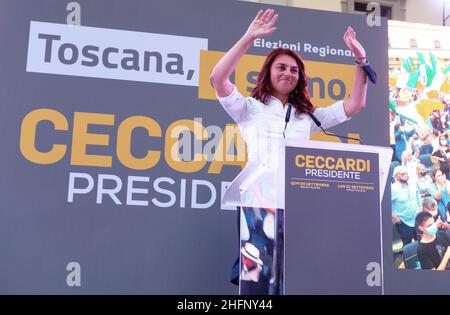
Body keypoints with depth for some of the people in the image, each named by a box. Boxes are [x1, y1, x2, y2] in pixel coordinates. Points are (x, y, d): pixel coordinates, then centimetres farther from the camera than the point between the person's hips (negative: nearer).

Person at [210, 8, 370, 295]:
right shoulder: (250, 109, 13)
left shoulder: (307, 116, 23)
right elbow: (218, 79, -3)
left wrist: (361, 60, 11)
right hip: (260, 201, -3)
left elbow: (355, 104, 20)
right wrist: (249, 38, -6)